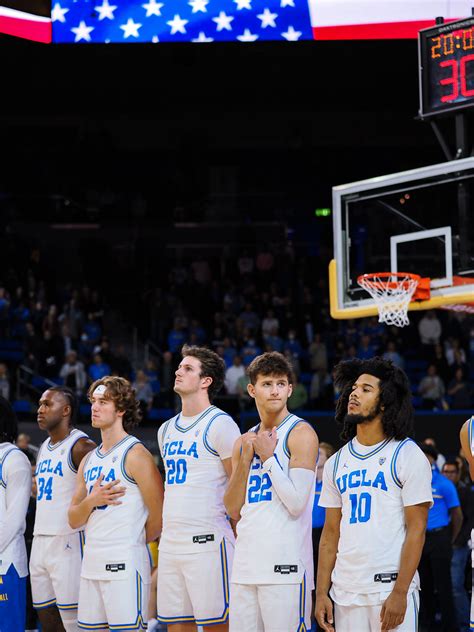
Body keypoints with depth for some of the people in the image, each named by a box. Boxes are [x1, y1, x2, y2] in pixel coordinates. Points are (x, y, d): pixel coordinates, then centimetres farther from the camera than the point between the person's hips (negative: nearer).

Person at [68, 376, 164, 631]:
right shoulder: (89, 460, 16)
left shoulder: (135, 454, -8)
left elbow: (159, 515, -11)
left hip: (125, 562, -8)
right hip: (91, 562, 8)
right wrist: (91, 501, -6)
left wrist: (134, 541, 5)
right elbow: (74, 520, 14)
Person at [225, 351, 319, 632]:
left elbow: (297, 504, -14)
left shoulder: (301, 433, -5)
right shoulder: (246, 441, 16)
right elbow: (234, 510, 12)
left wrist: (268, 456, -9)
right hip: (245, 566, 7)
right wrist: (246, 458, 2)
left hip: (285, 566, -7)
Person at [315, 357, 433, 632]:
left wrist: (400, 593, -14)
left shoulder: (408, 456, -3)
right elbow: (331, 534, 14)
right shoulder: (336, 462, 13)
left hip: (391, 588, -5)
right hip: (345, 592, 5)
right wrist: (321, 592, 6)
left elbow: (416, 530, -8)